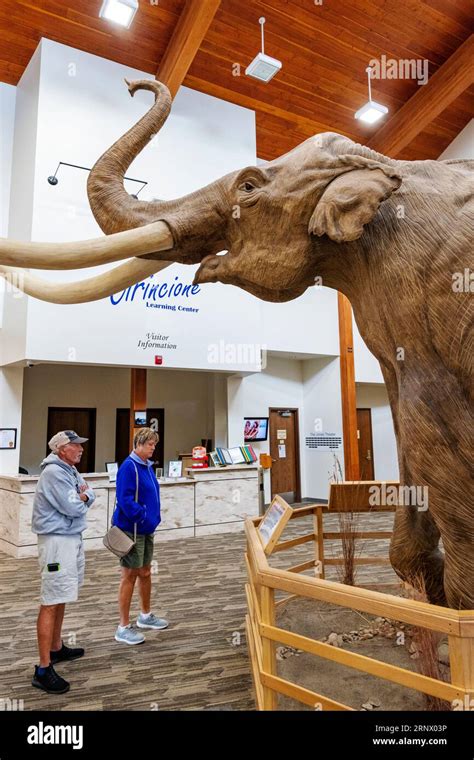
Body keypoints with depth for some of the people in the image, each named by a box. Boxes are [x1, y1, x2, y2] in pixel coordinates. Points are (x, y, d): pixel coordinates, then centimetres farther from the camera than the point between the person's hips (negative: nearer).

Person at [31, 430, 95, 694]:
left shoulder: (70, 470, 11)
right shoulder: (54, 472, -18)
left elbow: (90, 494, 10)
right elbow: (74, 508, -21)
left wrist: (82, 496, -10)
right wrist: (82, 498, -2)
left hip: (73, 538, 10)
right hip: (57, 541, -10)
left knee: (61, 598, 19)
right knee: (51, 603, -7)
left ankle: (56, 648, 33)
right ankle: (44, 669, -2)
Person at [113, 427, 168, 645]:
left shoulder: (148, 466, 9)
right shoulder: (128, 467, -19)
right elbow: (125, 499, -24)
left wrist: (152, 517, 10)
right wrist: (142, 515, -20)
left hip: (146, 528, 9)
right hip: (132, 529, -8)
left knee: (145, 572, 19)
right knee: (130, 575, 1)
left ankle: (145, 615, 37)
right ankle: (123, 628, 13)